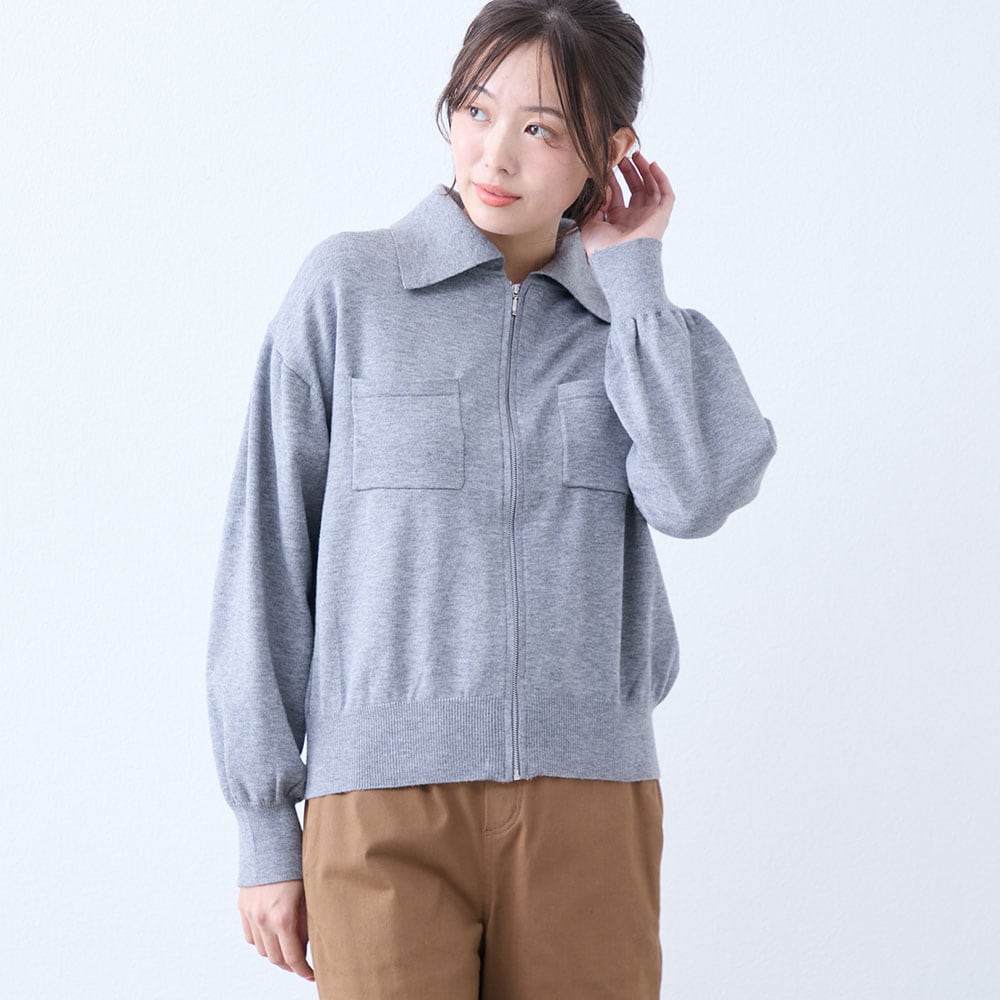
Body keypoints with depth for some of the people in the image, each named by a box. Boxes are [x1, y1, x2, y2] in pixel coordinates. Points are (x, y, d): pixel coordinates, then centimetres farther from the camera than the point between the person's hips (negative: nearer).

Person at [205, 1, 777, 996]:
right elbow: (267, 552, 3)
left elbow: (698, 494, -10)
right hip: (384, 800, -2)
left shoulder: (629, 318, 10)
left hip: (589, 801, 2)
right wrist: (263, 822, 1)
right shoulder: (346, 285, 2)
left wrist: (631, 274, -1)